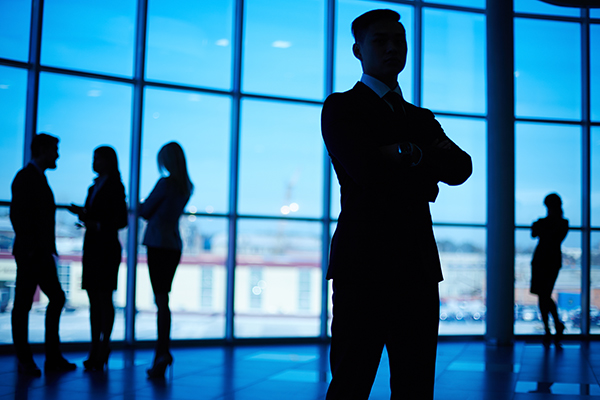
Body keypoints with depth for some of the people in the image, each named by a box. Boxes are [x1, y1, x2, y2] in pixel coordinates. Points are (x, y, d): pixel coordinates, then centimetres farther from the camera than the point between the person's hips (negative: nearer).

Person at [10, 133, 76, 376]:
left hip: (42, 253, 9)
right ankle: (24, 361, 8)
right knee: (23, 304, 0)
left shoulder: (40, 179, 18)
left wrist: (50, 248, 12)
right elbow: (17, 215, -16)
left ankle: (53, 358, 12)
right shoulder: (25, 177, -9)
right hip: (30, 254, -9)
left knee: (56, 299, 7)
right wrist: (29, 249, -18)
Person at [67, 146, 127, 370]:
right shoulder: (94, 187, 18)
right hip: (91, 247, 8)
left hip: (107, 248, -8)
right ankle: (95, 350, 9)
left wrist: (96, 225, -19)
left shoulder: (115, 187, -6)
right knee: (94, 301, 7)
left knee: (104, 298, -6)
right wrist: (82, 213, 3)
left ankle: (104, 348, -2)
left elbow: (121, 221, -9)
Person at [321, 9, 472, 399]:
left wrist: (411, 154, -9)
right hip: (364, 262, -5)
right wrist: (424, 178, 0)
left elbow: (461, 168, 6)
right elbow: (365, 169, -13)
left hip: (418, 267, 6)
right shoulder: (341, 107, 5)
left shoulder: (422, 118, 23)